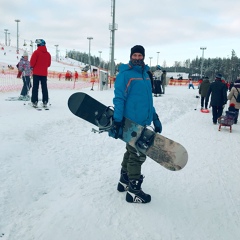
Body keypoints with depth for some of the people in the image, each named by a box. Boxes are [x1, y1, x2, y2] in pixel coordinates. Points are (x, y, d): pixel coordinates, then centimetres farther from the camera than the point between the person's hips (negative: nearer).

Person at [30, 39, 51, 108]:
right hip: (44, 73, 4)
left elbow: (32, 62, -10)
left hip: (36, 72, -4)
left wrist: (32, 66, 10)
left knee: (35, 87, 0)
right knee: (44, 87, 8)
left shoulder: (36, 52, -10)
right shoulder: (48, 54, 6)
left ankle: (34, 101, -4)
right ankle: (45, 102, 7)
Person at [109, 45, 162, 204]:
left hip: (142, 121, 8)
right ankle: (134, 191, 8)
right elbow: (119, 99, -16)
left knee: (132, 152, 18)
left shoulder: (145, 74, 14)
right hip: (131, 122, -8)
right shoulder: (125, 74, -11)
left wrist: (155, 118, 21)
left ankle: (124, 181, 34)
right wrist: (117, 122, -21)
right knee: (138, 155, -4)